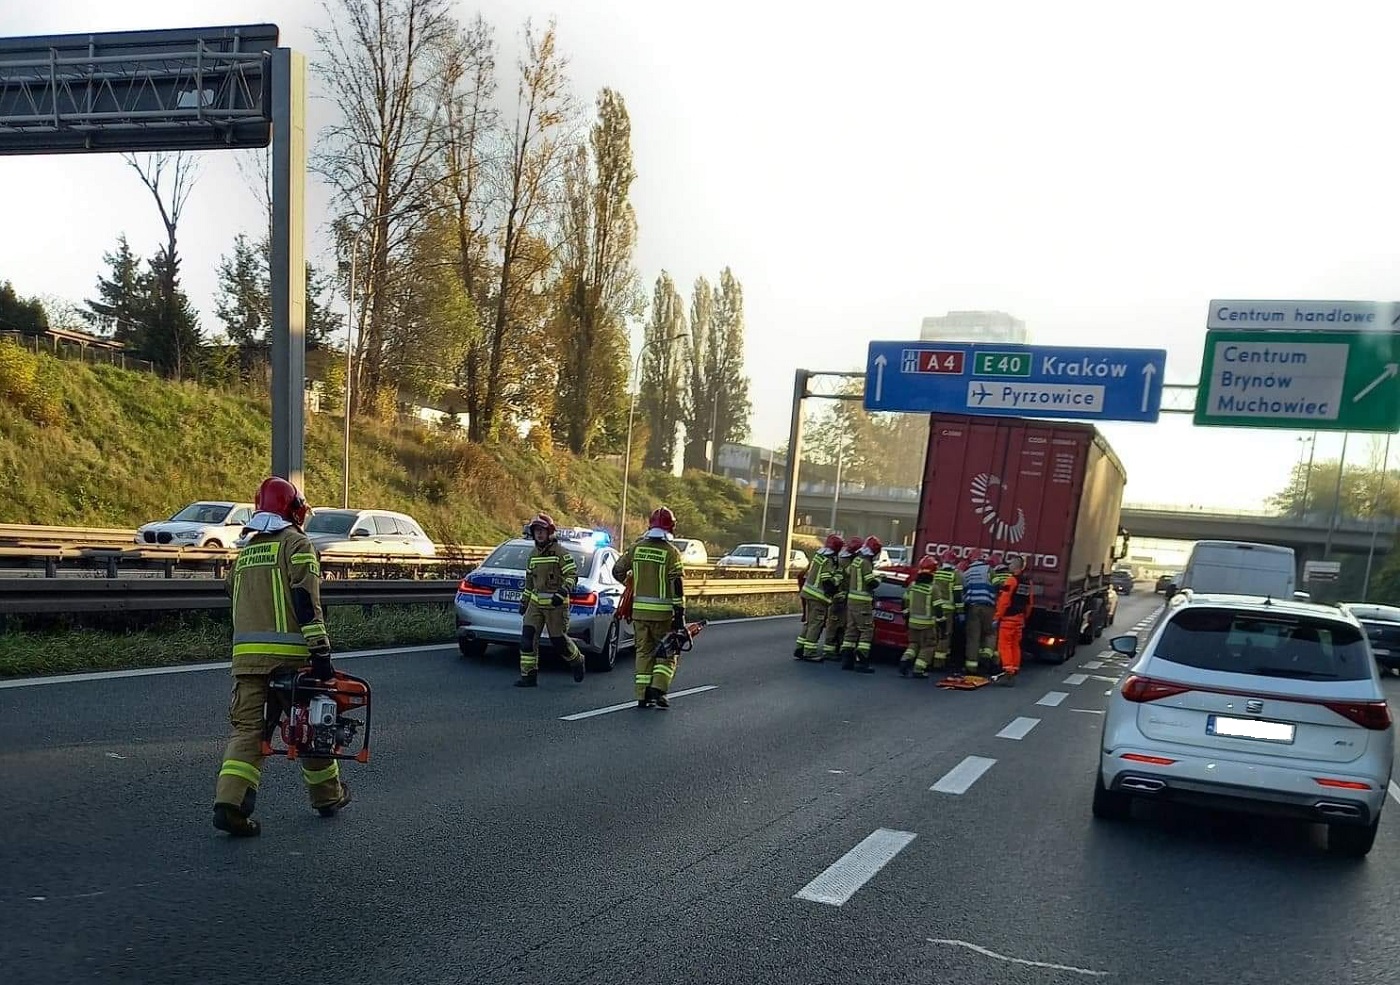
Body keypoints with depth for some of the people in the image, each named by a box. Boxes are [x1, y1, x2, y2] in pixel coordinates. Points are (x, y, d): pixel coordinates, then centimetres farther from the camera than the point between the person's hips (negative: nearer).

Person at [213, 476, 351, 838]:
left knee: (247, 729, 3)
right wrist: (321, 651, -17)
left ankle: (229, 803, -12)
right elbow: (306, 600, -14)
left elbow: (235, 599, 21)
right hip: (289, 654, -5)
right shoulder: (296, 543, -3)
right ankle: (327, 795, 24)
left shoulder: (244, 551, 19)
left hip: (245, 654, 5)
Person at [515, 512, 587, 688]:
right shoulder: (533, 554, 14)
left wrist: (562, 593, -25)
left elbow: (572, 575, -12)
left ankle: (577, 662, 30)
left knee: (559, 640, 1)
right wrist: (524, 601, 23)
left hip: (556, 604, -6)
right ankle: (529, 676, -1)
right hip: (536, 602, 6)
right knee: (527, 637, -6)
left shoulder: (560, 553, -8)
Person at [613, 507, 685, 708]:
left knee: (644, 652, 12)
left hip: (639, 609, 4)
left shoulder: (636, 548, 3)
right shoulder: (671, 552, -9)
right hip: (663, 611, -4)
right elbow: (677, 585, -13)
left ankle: (643, 695, 10)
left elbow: (617, 571, 11)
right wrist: (680, 612, -10)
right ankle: (657, 689, -5)